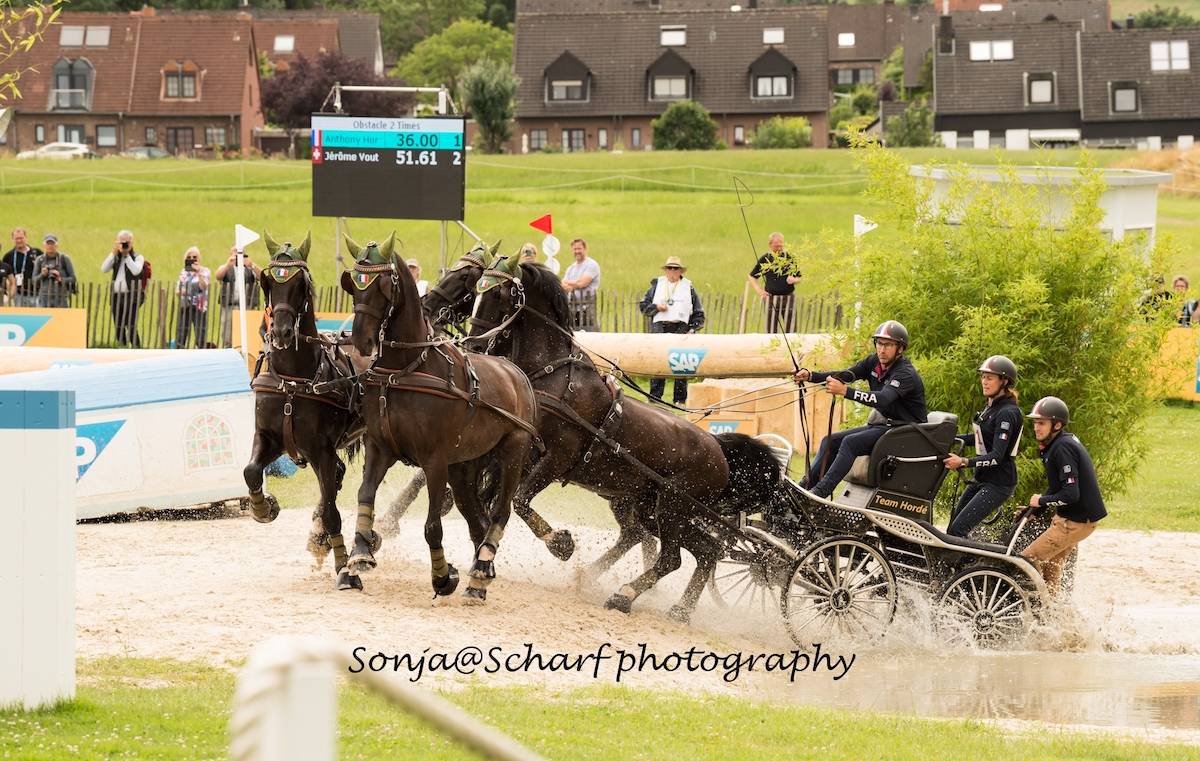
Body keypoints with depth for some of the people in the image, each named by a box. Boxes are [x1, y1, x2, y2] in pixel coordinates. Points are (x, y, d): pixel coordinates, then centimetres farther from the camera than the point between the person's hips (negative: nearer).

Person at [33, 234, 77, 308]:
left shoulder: (64, 259, -1)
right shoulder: (40, 260, 6)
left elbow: (72, 279, 0)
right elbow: (34, 280, 8)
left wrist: (61, 279, -17)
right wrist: (42, 275, -11)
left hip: (60, 298, -2)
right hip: (44, 298, 2)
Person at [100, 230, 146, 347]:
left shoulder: (138, 257, 3)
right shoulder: (115, 258, 15)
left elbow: (136, 271, -16)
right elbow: (104, 269, -1)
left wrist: (127, 255, -12)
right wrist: (114, 253, -5)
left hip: (131, 296, -5)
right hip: (116, 296, 5)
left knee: (131, 326, -13)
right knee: (119, 327, 6)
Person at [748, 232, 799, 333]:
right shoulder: (764, 259, 1)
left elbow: (799, 278, 9)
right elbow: (751, 277, 12)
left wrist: (793, 280, -14)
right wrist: (758, 290, -2)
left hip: (788, 297, 0)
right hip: (772, 298, 0)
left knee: (790, 330, 0)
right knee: (771, 332, 2)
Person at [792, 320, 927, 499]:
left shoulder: (905, 374, -22)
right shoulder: (874, 362, 4)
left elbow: (883, 399, -38)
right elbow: (844, 375, -4)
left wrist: (845, 391, -50)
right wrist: (810, 375, -20)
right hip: (885, 424, 9)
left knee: (851, 442, -27)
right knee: (830, 441, 0)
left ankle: (821, 492, -30)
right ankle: (806, 486, -3)